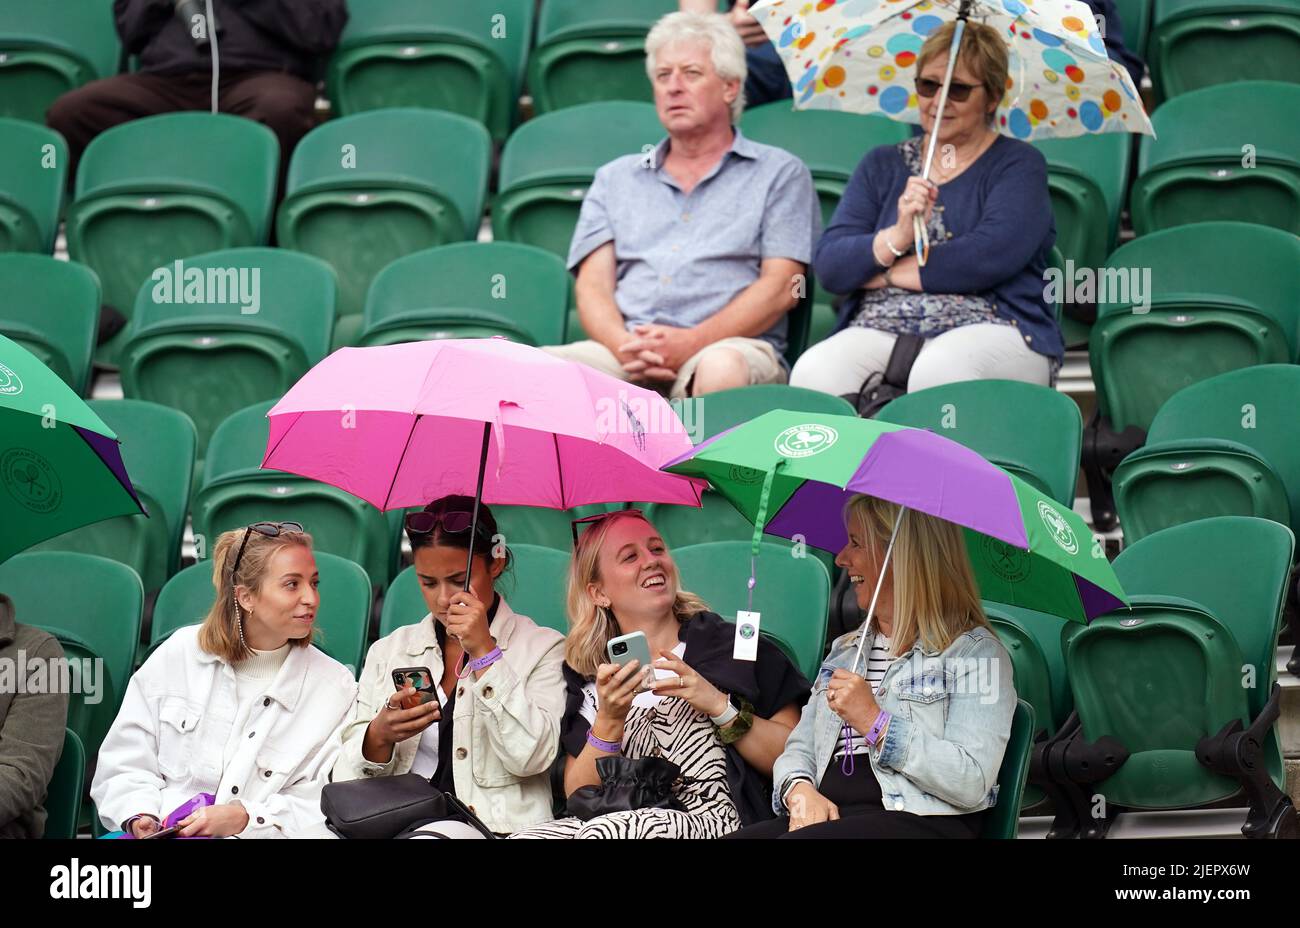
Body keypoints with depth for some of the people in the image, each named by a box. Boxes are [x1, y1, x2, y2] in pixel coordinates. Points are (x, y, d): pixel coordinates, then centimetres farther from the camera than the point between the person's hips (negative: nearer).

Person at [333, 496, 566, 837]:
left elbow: (530, 758, -10)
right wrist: (379, 738, -13)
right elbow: (346, 779, 9)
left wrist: (484, 653, -11)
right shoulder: (388, 652, 16)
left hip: (498, 830, -1)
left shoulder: (543, 648, 6)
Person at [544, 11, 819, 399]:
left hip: (732, 343, -3)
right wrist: (625, 346, -10)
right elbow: (593, 285, 16)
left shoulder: (779, 174, 16)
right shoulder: (615, 180, 27)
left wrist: (691, 343, -12)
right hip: (622, 355, 3)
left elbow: (782, 287, 4)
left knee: (722, 367, -42)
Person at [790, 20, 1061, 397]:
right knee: (814, 373, -32)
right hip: (879, 331, 3)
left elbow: (993, 257, -11)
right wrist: (896, 239, -14)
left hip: (989, 330, -3)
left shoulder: (1018, 164, 8)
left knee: (937, 373, -40)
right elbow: (828, 266, 6)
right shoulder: (882, 165, 20)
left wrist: (885, 274, -3)